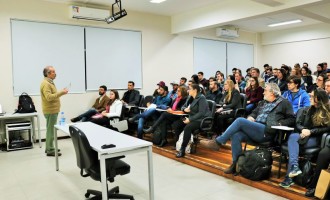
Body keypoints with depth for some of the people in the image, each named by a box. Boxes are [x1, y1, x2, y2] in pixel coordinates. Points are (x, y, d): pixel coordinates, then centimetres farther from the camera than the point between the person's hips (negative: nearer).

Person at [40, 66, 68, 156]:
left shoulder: (50, 82, 17)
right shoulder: (45, 83, -16)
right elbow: (49, 97, -27)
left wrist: (61, 92, 11)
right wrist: (61, 93, -25)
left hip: (53, 110, 11)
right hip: (51, 110, -11)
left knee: (50, 129, 16)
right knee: (51, 130, -5)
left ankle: (49, 148, 26)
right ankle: (50, 150, 2)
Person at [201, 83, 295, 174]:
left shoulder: (284, 103, 9)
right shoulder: (263, 102, 29)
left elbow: (292, 119, 3)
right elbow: (254, 113, 31)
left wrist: (279, 124, -11)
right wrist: (250, 117, 8)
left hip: (266, 132, -7)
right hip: (255, 129, 7)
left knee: (240, 120, -25)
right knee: (235, 135, -23)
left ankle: (217, 142, -20)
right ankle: (236, 164, -14)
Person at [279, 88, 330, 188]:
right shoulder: (307, 110, 18)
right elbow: (298, 124, 12)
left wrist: (310, 131, -17)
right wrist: (303, 129, -11)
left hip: (315, 139, -5)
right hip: (303, 135, 5)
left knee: (294, 142, -33)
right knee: (292, 136, -31)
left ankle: (289, 176, -38)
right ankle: (294, 166, -44)